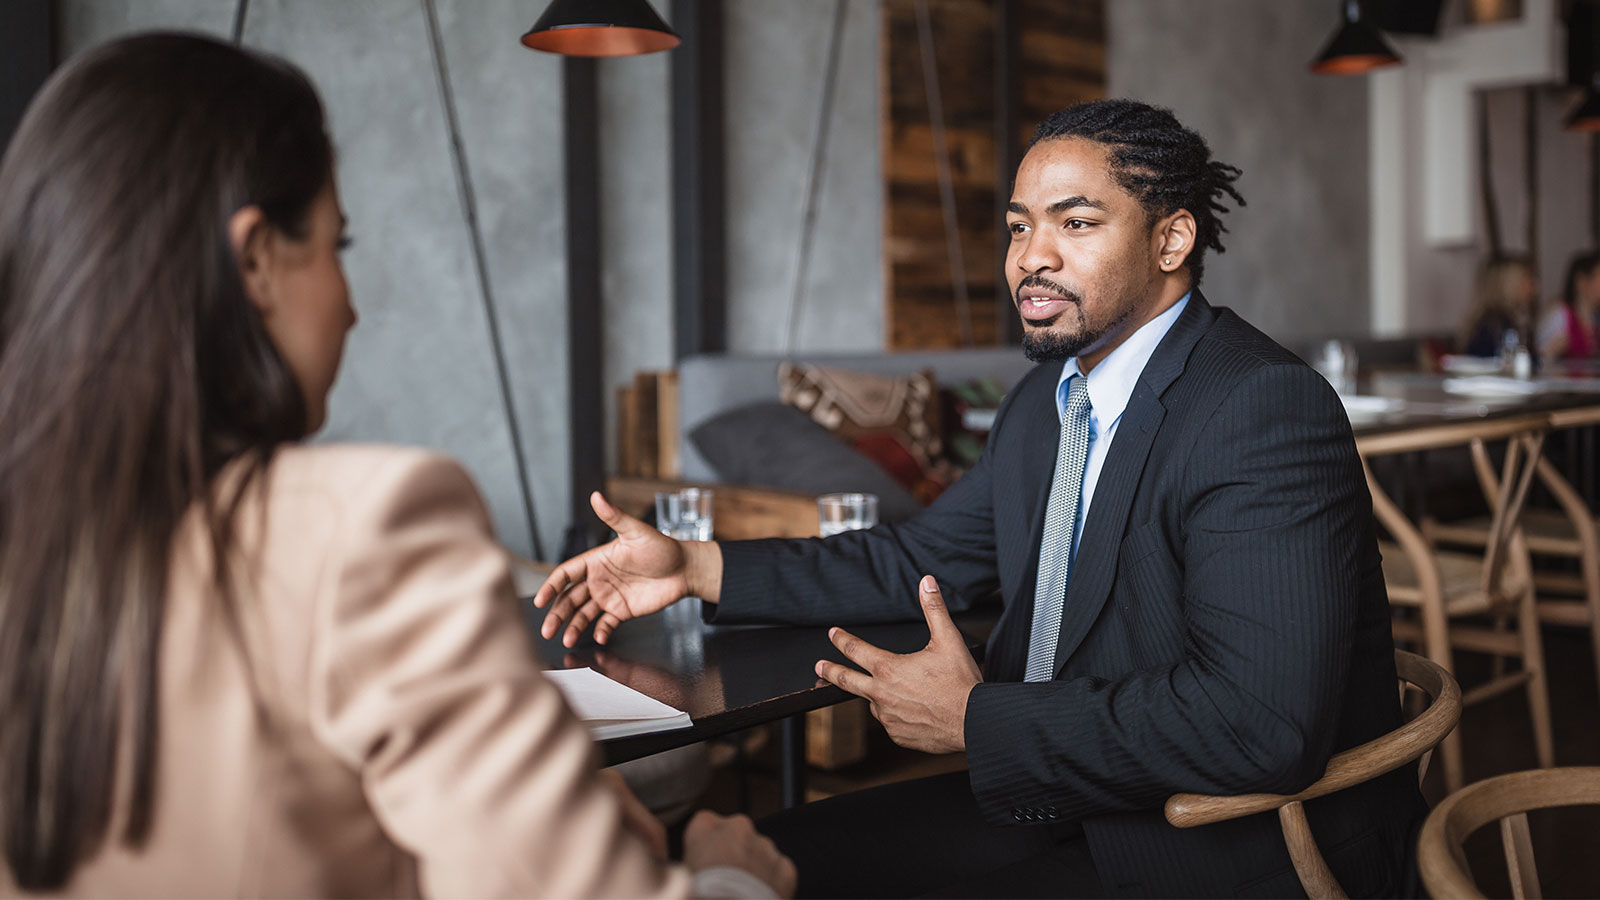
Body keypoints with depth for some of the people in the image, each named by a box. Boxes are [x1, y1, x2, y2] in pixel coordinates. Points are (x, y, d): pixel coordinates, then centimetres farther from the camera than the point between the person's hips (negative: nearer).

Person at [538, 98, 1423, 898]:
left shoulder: (1268, 410, -21)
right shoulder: (1048, 399, 9)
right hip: (1057, 798, 8)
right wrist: (697, 568, 11)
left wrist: (977, 720, -21)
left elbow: (1263, 720, -30)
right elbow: (926, 558, 19)